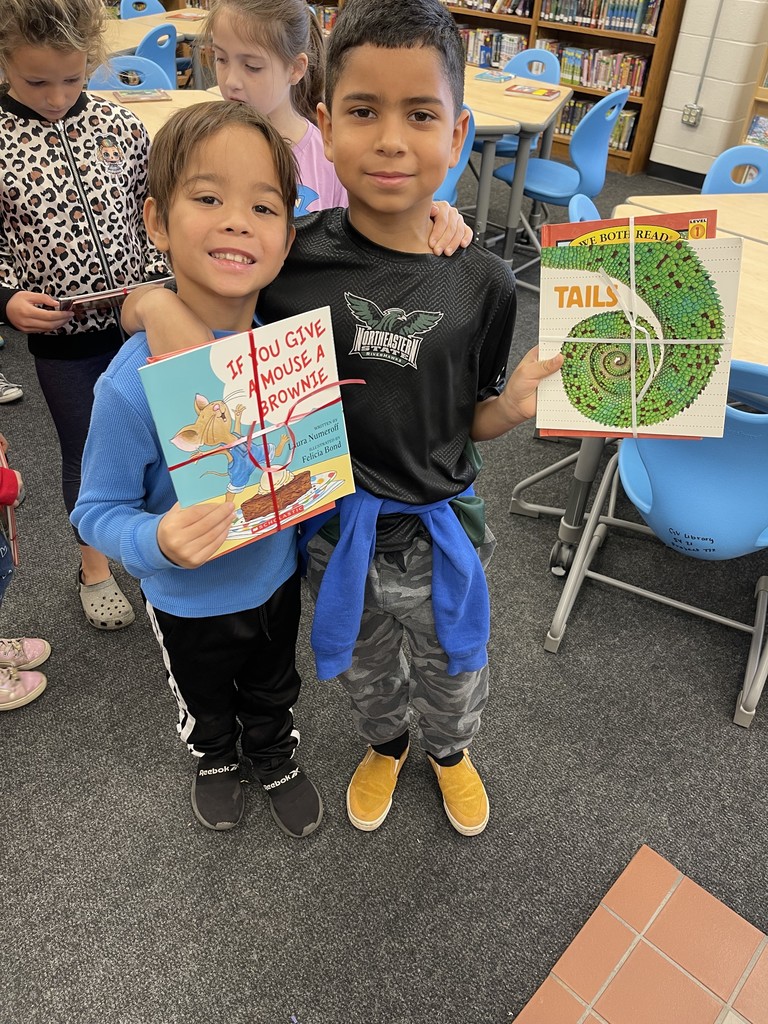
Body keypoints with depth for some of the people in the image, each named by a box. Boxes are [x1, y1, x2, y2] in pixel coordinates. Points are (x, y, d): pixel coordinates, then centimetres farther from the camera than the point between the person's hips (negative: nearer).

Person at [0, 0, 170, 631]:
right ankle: (94, 564, 34)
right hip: (61, 337, -2)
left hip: (142, 321, 2)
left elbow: (154, 213, 6)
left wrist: (161, 280, -6)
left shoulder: (121, 126, -2)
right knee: (85, 451, 12)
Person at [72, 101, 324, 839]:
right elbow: (97, 510, -22)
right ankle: (215, 760, 63)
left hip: (277, 576, 3)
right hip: (188, 600, -2)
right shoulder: (133, 384, -33)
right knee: (205, 703, 29)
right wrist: (157, 539, -40)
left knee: (273, 690, 31)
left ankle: (276, 758, 63)